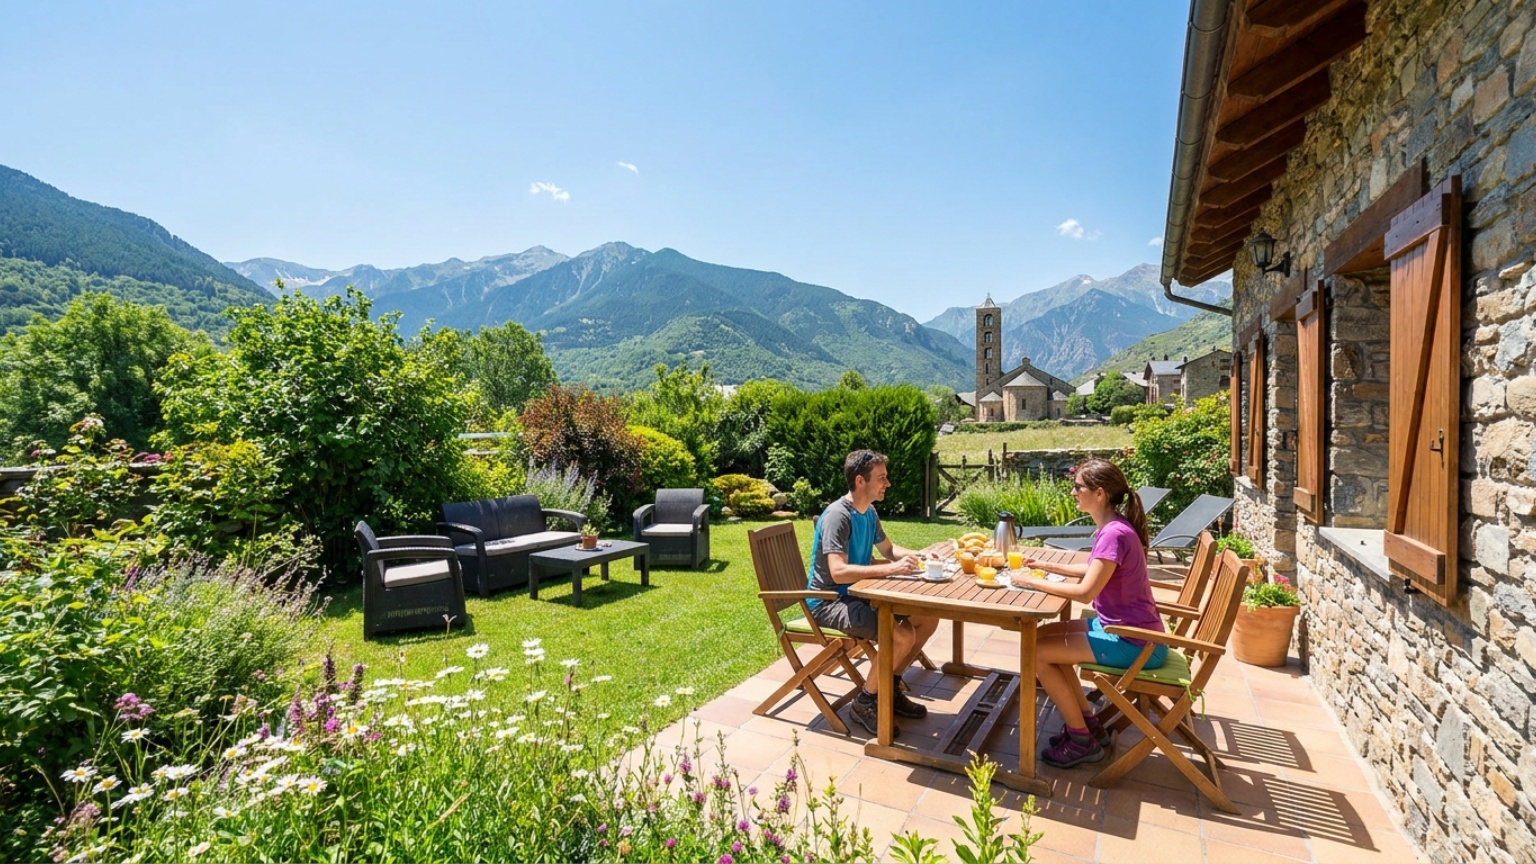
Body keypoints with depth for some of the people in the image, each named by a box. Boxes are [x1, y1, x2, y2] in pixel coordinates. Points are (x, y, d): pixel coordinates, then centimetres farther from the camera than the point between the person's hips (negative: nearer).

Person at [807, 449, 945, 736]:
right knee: (903, 635, -25)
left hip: (857, 594, 9)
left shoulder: (869, 512, 6)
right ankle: (864, 703, -4)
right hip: (829, 602, -9)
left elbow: (888, 549, 21)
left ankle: (890, 689, 15)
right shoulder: (837, 516, -22)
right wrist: (891, 569, -35)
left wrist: (920, 555, 3)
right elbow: (838, 572, -32)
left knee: (928, 618, 2)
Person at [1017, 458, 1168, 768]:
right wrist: (1047, 566, 12)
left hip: (1131, 642, -10)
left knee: (1036, 651, -11)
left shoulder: (1114, 533, -25)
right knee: (1044, 633, 13)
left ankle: (1082, 740, 5)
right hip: (1116, 625, 10)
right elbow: (1094, 571, 21)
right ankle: (1089, 723, 20)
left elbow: (1084, 592, -29)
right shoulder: (1110, 527, 6)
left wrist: (1032, 581, -19)